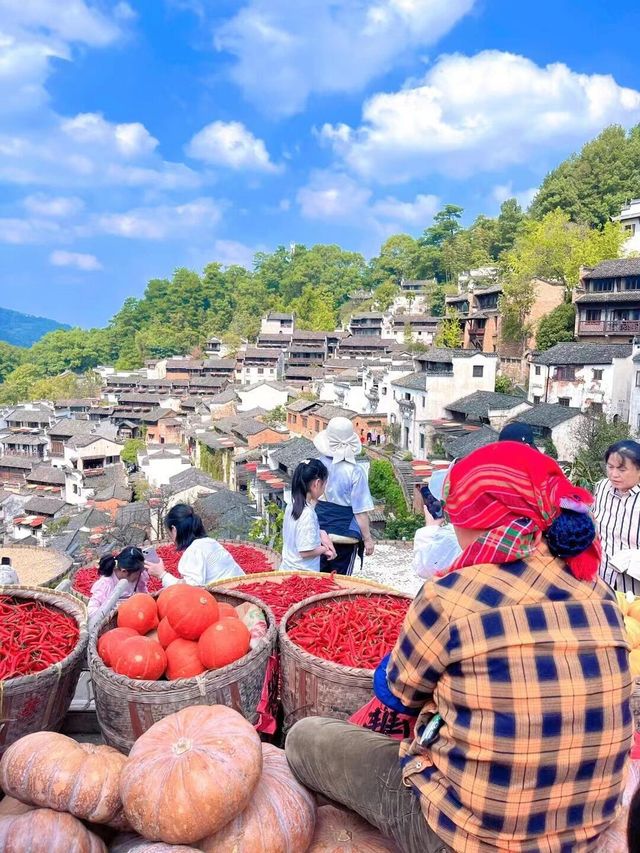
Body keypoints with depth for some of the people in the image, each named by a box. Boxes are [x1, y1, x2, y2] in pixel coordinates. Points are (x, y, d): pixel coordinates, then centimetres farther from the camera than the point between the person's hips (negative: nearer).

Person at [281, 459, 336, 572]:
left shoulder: (292, 505, 2)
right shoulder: (308, 514, -23)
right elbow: (306, 551, -22)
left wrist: (321, 534, 4)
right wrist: (324, 549, -6)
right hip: (302, 574, -8)